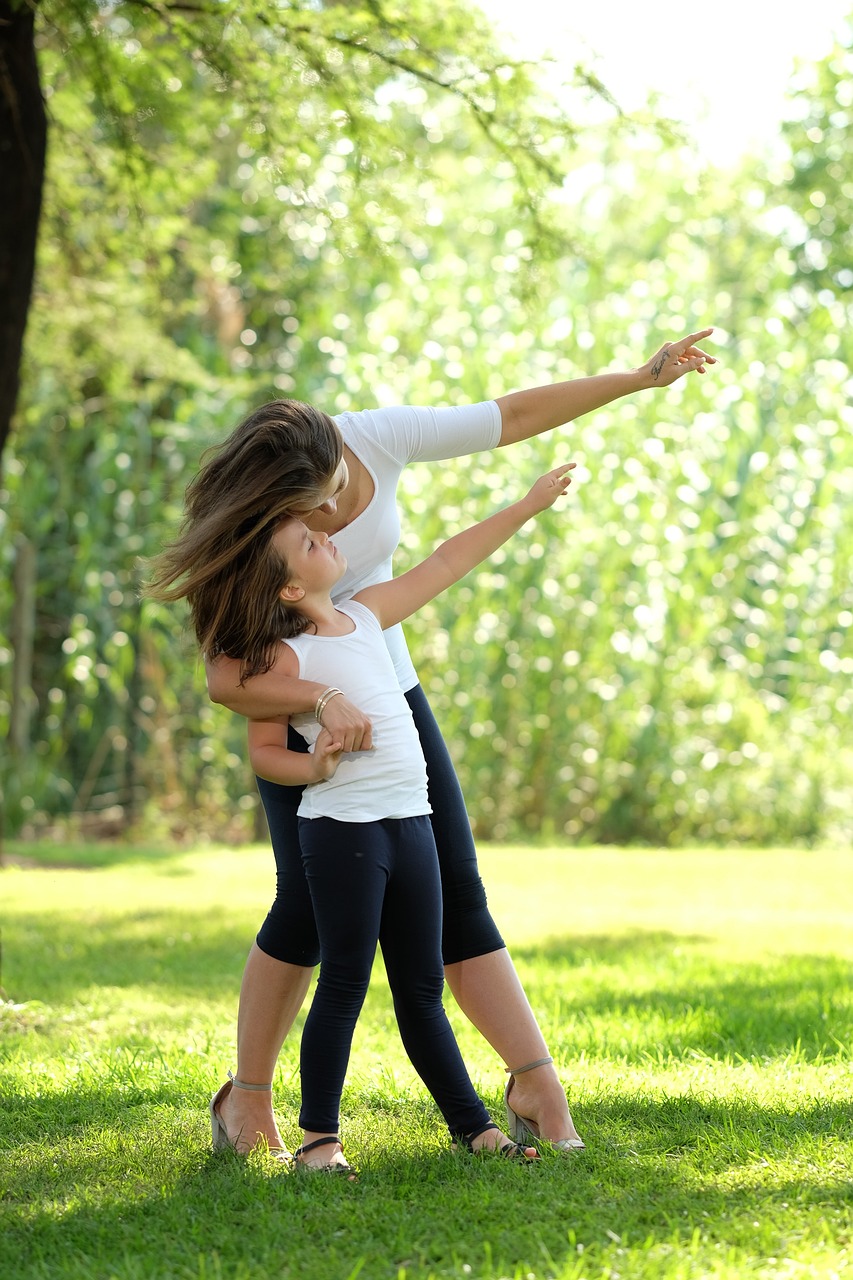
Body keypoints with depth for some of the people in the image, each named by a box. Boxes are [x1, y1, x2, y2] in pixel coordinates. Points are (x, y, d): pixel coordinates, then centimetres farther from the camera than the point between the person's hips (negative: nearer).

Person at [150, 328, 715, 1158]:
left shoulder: (375, 440, -16)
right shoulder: (246, 537, -25)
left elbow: (515, 415, -7)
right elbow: (225, 679, -33)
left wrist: (639, 378, -5)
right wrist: (323, 701, -47)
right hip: (300, 714, -4)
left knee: (456, 894, -3)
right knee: (311, 903, -13)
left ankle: (537, 1088, -7)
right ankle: (248, 1102, 4)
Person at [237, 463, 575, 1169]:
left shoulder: (366, 616, 12)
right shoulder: (288, 656, -9)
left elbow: (446, 564, 20)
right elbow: (263, 751, -6)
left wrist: (528, 506, 23)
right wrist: (313, 767, -27)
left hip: (409, 824, 7)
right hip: (342, 828, -7)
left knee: (423, 989, 11)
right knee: (345, 985, -4)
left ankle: (473, 1124, 13)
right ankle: (319, 1136, 4)